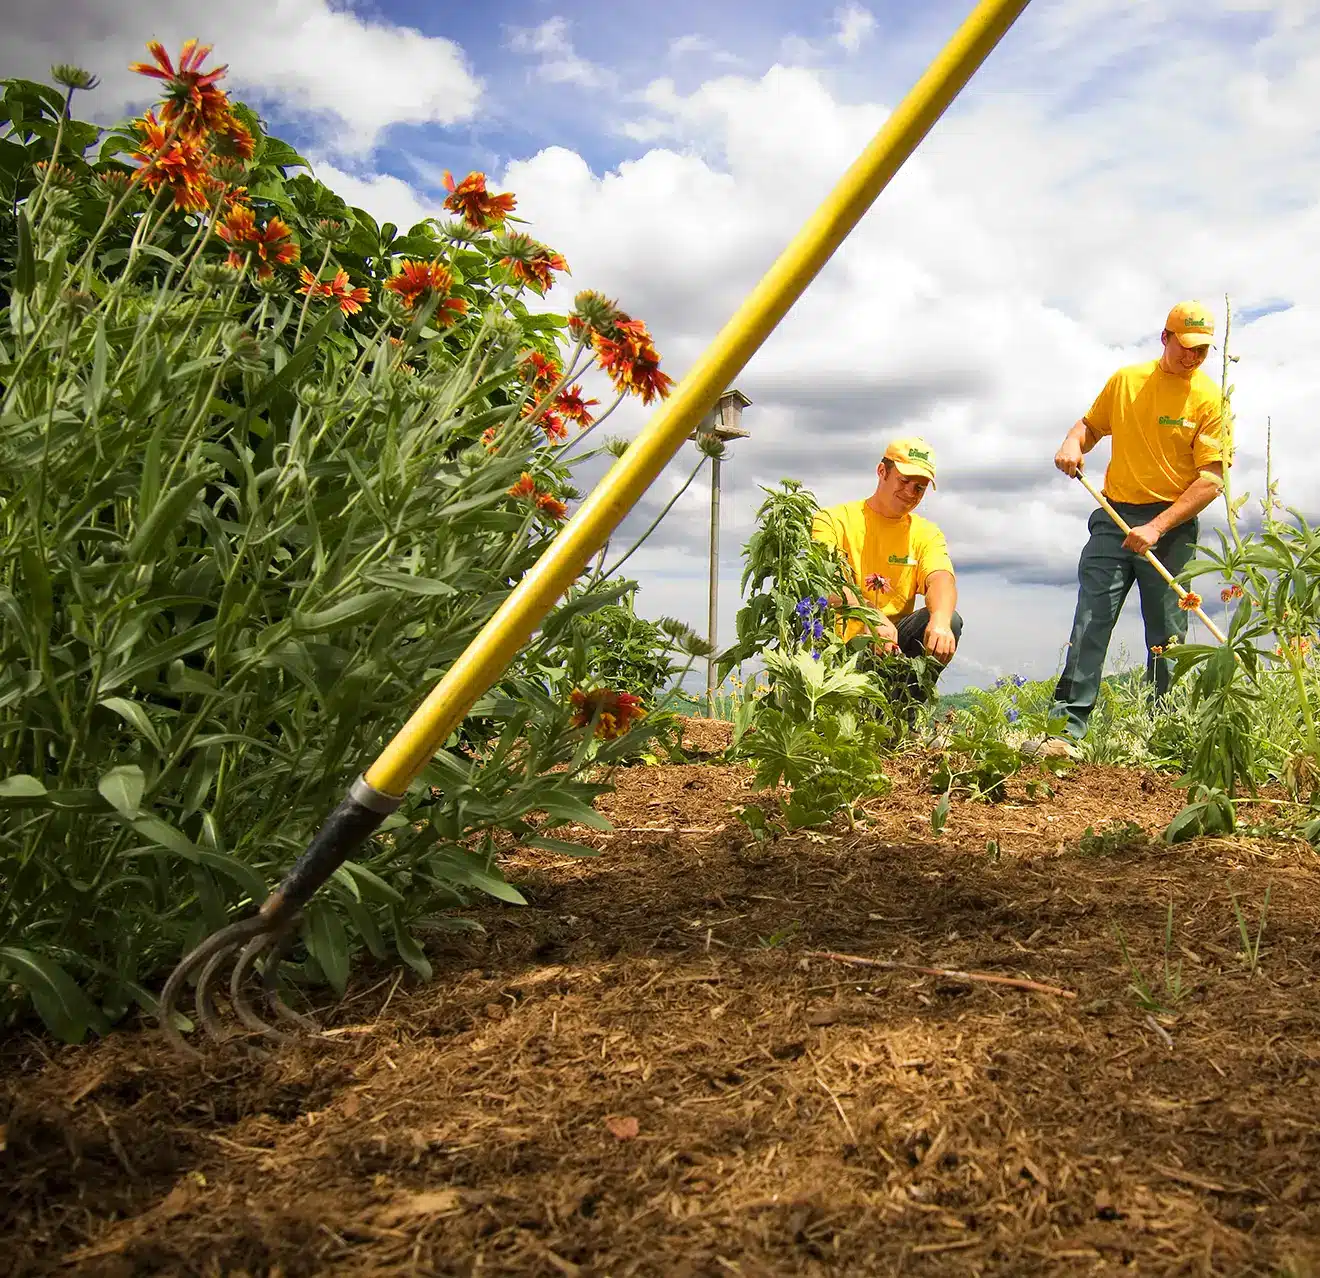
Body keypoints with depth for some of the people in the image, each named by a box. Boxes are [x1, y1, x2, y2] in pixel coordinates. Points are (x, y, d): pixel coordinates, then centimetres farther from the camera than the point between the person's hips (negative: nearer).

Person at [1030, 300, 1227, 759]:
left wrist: (1157, 527, -17)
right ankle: (1065, 729, -12)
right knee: (1090, 623, -8)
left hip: (1172, 525, -2)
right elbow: (1091, 424, 24)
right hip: (1114, 517, 2)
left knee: (1167, 637, 1)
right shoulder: (1126, 380, 7)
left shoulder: (1208, 398, -1)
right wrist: (1073, 442, -1)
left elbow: (1211, 479, -8)